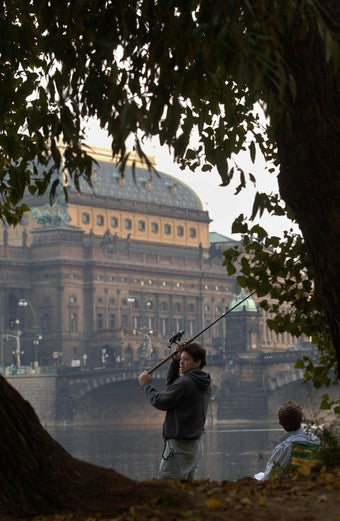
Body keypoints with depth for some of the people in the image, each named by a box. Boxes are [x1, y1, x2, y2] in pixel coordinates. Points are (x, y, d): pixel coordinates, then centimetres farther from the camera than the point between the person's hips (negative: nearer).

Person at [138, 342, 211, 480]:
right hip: (196, 446, 10)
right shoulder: (204, 385, 12)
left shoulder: (185, 382, -18)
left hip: (180, 447, -10)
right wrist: (175, 361, 17)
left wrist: (146, 384, 3)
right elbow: (172, 387, 25)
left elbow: (159, 401, -13)